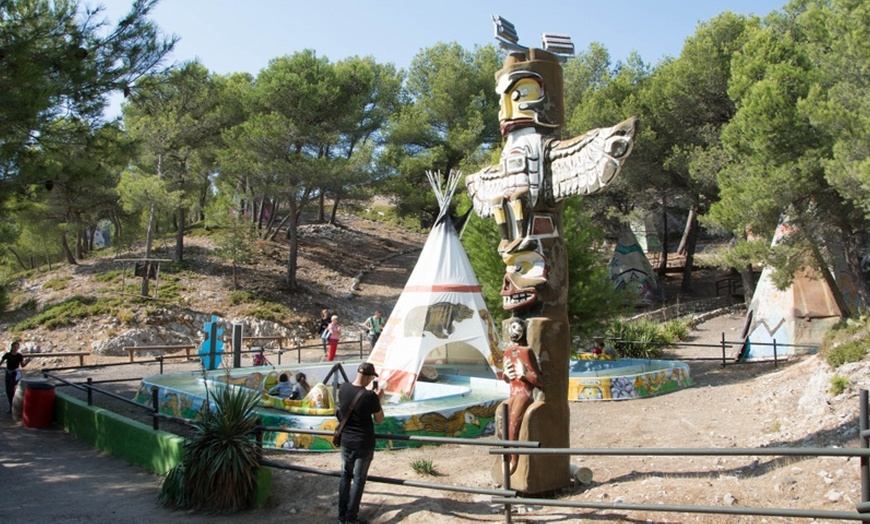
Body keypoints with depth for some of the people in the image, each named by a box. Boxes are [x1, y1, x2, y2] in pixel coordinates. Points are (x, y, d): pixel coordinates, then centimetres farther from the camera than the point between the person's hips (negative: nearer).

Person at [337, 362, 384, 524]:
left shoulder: (343, 388, -6)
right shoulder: (370, 396, -22)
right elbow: (379, 420, -8)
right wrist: (379, 399, 0)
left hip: (346, 441, 5)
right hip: (364, 444, -5)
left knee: (345, 476, 17)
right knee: (359, 479, 6)